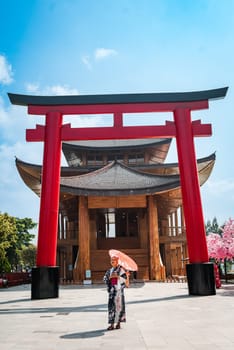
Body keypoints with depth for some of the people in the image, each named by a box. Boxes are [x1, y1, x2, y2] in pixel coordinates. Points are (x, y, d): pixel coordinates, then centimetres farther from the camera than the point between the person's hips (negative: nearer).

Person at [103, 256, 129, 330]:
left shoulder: (121, 269, -4)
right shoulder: (110, 270, 13)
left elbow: (125, 279, -10)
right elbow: (105, 278, 10)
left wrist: (117, 276, -22)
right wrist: (109, 277, -9)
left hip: (119, 290, -5)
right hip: (112, 289, 5)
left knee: (118, 305, -2)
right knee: (111, 305, 2)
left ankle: (118, 323, 9)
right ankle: (112, 324, 5)